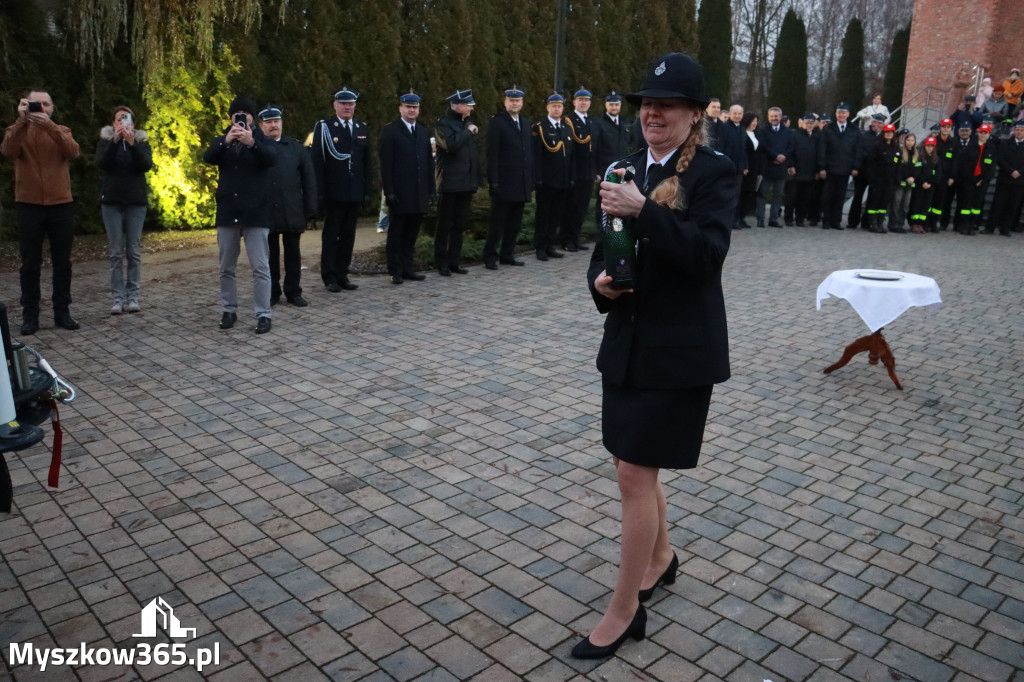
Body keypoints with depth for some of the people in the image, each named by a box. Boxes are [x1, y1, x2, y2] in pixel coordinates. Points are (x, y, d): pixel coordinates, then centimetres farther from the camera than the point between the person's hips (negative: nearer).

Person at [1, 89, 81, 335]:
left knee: (62, 263, 6)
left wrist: (48, 125, -25)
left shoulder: (62, 131, 8)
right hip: (29, 207, -1)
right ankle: (30, 315, 9)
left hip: (61, 206, 1)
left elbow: (73, 152, -15)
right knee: (30, 264, 3)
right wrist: (22, 121, -25)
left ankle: (62, 312, 14)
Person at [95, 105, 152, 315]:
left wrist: (132, 143, -22)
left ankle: (132, 295, 3)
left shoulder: (141, 142, 9)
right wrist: (115, 140, -21)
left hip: (136, 202, 0)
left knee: (134, 251, -1)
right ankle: (117, 297, -3)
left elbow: (147, 165, -10)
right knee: (116, 251, -4)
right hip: (111, 201, 0)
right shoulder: (105, 141, 8)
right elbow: (102, 163, -11)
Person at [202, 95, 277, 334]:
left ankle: (263, 314, 0)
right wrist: (226, 141, -26)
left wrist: (251, 142, -34)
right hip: (227, 213, 3)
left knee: (260, 267, -5)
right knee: (227, 267, 10)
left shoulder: (261, 140, 5)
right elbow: (208, 157, -9)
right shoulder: (222, 142, 11)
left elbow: (272, 158, -17)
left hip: (256, 213, -3)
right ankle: (229, 310, 21)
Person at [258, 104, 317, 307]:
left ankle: (293, 292, 17)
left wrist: (309, 209, 0)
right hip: (265, 212, -1)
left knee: (293, 253, 8)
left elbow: (309, 178, 7)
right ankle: (272, 292, 17)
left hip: (292, 212, 1)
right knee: (270, 254, 7)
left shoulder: (296, 147, 8)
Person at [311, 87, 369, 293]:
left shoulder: (363, 129, 13)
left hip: (355, 193, 4)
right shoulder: (324, 127, -1)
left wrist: (366, 191, 8)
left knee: (348, 235, 7)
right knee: (331, 235, 2)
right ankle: (329, 277, 9)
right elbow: (317, 162, -5)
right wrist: (319, 192, -11)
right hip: (333, 193, -4)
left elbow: (366, 162, 13)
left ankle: (342, 275, 16)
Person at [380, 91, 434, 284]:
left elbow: (429, 162, 16)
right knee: (396, 233, 2)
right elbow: (386, 164, -7)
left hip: (420, 193, 5)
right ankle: (395, 271, 9)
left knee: (411, 233, 9)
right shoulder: (390, 130, -1)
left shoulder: (424, 132, 16)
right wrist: (389, 191, -14)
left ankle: (407, 268, 18)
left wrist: (432, 188, 9)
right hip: (400, 193, -5)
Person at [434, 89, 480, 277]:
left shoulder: (467, 123, 15)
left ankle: (454, 261, 17)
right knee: (445, 225, 2)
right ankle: (441, 263, 9)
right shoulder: (444, 123, -8)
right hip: (450, 184, -7)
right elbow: (452, 145, -27)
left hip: (466, 183, 7)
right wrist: (468, 132, -14)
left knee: (460, 225, 10)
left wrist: (475, 180, 14)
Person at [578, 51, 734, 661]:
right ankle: (662, 556, 44)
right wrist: (600, 279, -6)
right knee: (636, 465, 18)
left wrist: (643, 210, -31)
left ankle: (625, 612, 11)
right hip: (627, 341, 7)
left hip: (680, 349, -7)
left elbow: (708, 251, -22)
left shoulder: (714, 172, -9)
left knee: (636, 472, -5)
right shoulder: (628, 169, 9)